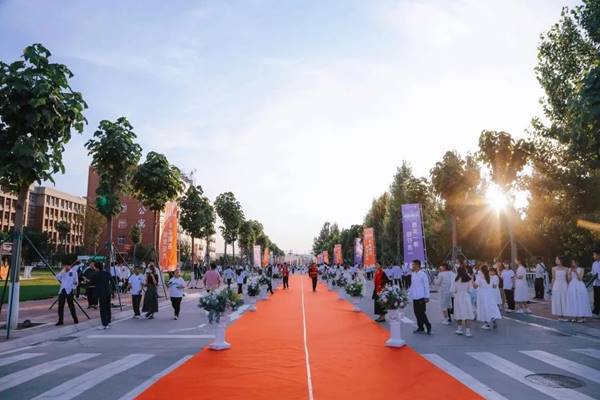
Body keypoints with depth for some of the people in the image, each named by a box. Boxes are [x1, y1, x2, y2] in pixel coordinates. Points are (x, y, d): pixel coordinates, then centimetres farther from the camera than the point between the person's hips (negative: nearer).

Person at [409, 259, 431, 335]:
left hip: (421, 297, -7)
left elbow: (426, 286, -10)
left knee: (422, 313, -6)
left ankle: (428, 326, 8)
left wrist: (427, 296, -11)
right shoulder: (413, 274, 11)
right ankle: (420, 328, 19)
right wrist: (410, 293, 13)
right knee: (417, 313, 10)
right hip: (414, 297, 7)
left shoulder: (422, 274, -11)